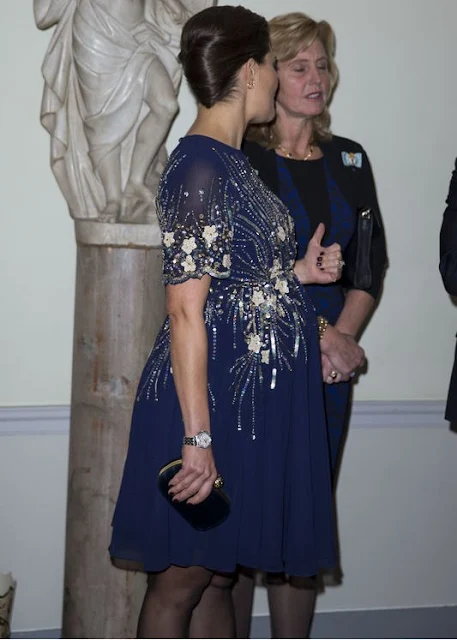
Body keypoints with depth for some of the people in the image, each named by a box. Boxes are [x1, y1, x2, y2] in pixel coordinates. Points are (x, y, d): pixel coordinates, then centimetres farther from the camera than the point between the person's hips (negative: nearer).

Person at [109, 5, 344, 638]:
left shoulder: (231, 161, 13)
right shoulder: (200, 167, -16)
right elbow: (186, 309, -21)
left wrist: (297, 272, 8)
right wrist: (198, 437, -23)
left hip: (252, 403, 9)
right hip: (214, 399, -9)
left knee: (219, 574, 16)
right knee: (182, 580, 3)